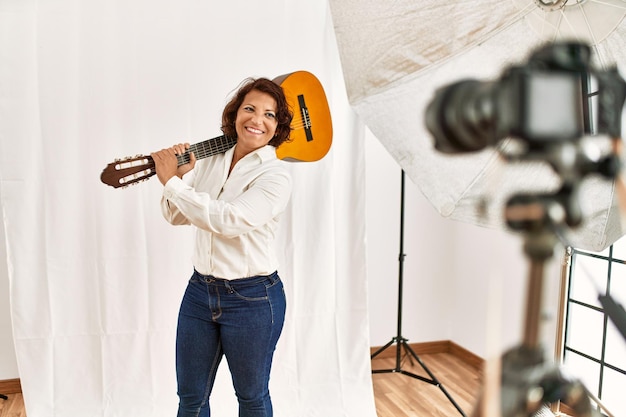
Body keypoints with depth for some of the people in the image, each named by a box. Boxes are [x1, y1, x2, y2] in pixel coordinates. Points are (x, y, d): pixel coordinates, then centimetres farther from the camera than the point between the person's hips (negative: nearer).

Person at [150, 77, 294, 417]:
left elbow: (229, 220, -28)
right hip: (200, 290, 6)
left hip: (252, 299, -5)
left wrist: (172, 182, -23)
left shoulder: (275, 177, -15)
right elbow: (176, 216, 7)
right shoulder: (211, 159, 4)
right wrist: (180, 175, -12)